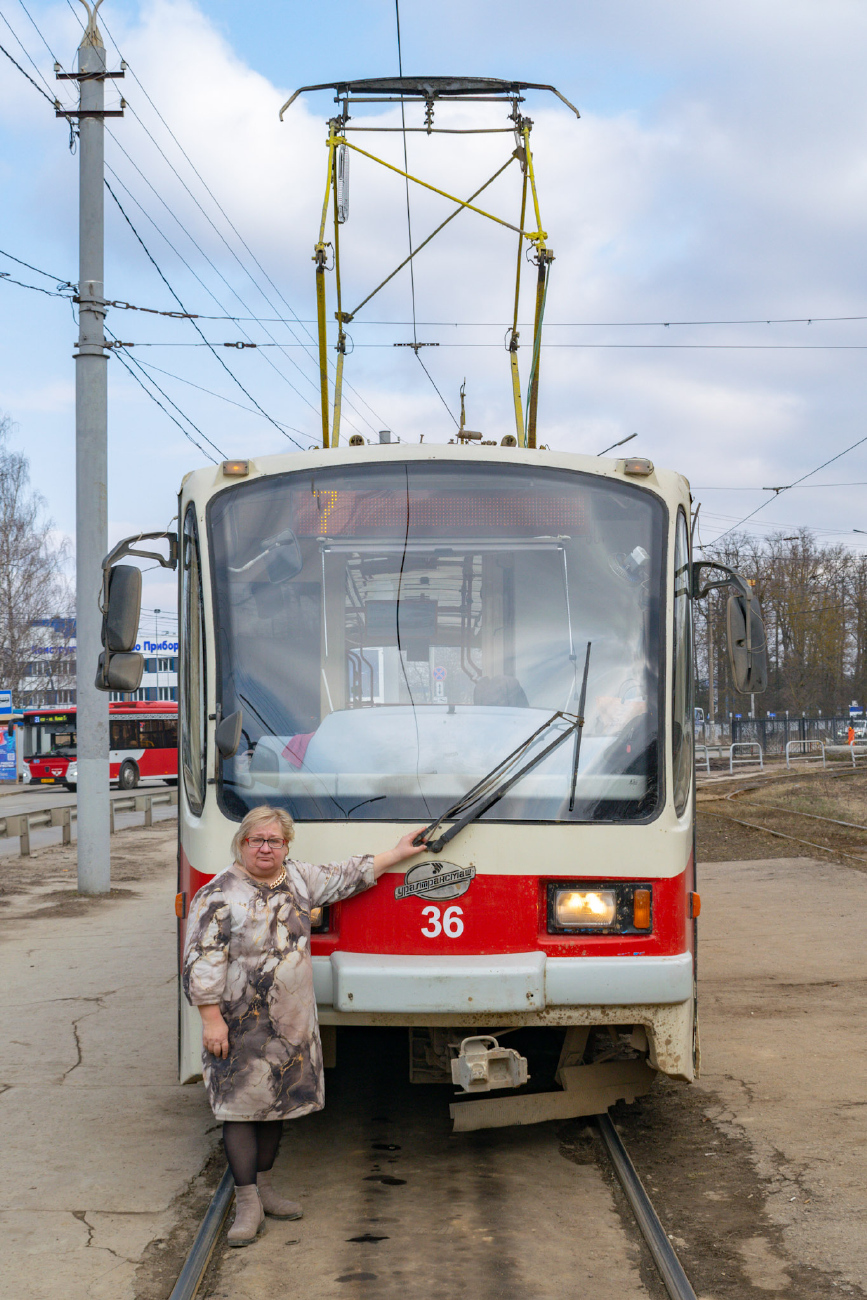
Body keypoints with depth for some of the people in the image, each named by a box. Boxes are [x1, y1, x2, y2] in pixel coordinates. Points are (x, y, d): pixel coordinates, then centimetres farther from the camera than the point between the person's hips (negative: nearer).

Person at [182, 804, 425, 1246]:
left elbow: (344, 877, 20)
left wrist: (398, 854, 23)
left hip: (291, 1024, 7)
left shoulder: (298, 878, 7)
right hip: (242, 1027, -6)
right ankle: (247, 1204, 1)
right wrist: (211, 1019, -18)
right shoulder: (219, 896, -13)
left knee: (275, 1103, 14)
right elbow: (202, 964, -14)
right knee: (242, 1106, -4)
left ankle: (263, 1186, 27)